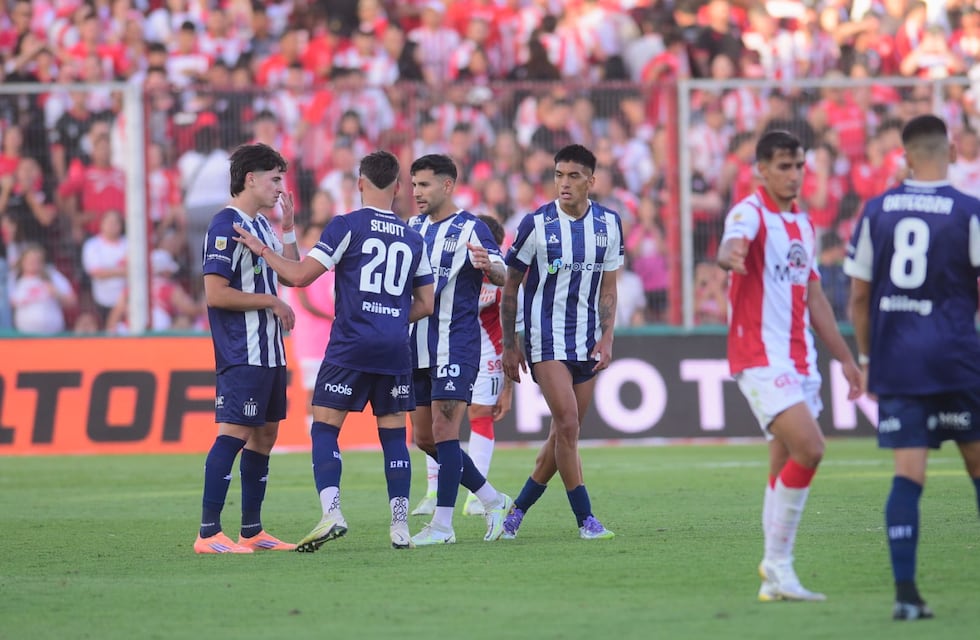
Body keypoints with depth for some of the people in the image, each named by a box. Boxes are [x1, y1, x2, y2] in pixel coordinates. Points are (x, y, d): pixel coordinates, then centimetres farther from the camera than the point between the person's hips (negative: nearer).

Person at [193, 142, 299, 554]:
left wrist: (288, 227, 13)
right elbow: (215, 292, -20)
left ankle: (252, 531, 17)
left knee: (265, 434, 11)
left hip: (269, 350, 10)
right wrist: (270, 302, -14)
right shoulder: (225, 227, -14)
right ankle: (209, 533, -14)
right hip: (240, 353, -10)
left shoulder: (261, 225, 16)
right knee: (235, 432, -13)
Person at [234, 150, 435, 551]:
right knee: (394, 434, 10)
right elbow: (426, 304, 16)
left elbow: (300, 276, -8)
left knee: (324, 428, -1)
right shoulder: (413, 238, 11)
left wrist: (261, 250, 4)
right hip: (395, 349, 4)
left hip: (351, 346, -4)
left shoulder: (348, 226, -4)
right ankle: (400, 526, 6)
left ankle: (331, 513, -18)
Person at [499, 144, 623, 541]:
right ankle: (586, 519, -10)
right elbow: (510, 287, 1)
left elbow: (608, 288, 11)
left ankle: (517, 510, 19)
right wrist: (509, 346, 1)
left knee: (564, 434, 5)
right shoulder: (537, 224, -7)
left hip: (586, 344, 4)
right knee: (567, 426, -16)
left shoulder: (608, 224, 4)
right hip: (546, 340, -4)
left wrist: (606, 338, -1)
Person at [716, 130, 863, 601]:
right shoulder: (750, 213, -8)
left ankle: (775, 579, 7)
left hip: (799, 361, 8)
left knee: (786, 468, 5)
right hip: (761, 359, -8)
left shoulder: (802, 224, 18)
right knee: (809, 448, -20)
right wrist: (731, 255, -56)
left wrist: (845, 358, 22)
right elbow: (733, 245, -32)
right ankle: (777, 562, -10)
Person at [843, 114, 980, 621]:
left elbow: (859, 297, 8)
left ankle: (905, 592, -10)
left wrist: (867, 359, 17)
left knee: (907, 475, -1)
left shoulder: (876, 211, 4)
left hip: (895, 360, 3)